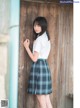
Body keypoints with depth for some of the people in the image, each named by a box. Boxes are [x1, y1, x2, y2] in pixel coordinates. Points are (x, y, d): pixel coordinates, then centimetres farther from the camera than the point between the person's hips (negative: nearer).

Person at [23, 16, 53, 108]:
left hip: (38, 66, -9)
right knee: (46, 98, 11)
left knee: (40, 97, -2)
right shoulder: (46, 38, 16)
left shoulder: (39, 39, -12)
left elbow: (34, 58, -13)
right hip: (45, 65, 10)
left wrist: (26, 47, -3)